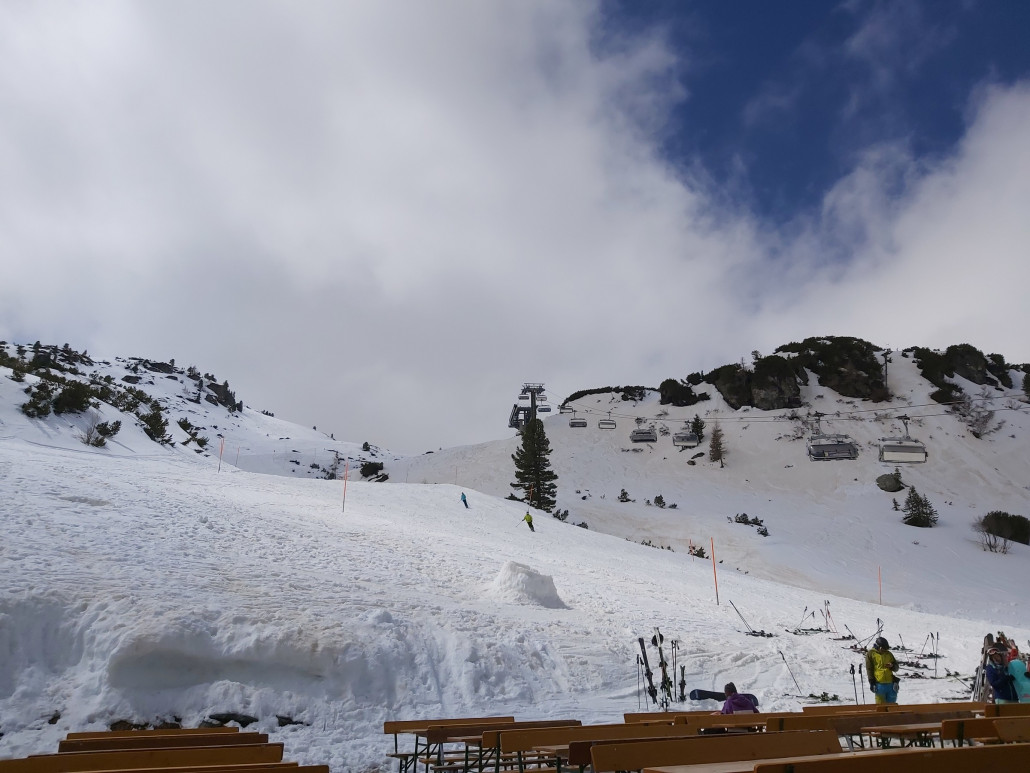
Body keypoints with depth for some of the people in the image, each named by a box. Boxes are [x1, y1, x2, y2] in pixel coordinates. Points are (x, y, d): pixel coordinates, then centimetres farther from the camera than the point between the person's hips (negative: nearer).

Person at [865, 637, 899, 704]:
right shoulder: (871, 654, 2)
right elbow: (869, 669, -1)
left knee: (891, 703, 8)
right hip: (879, 683, -4)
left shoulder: (889, 654, 13)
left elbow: (896, 667, 18)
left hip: (890, 683, 4)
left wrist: (892, 666, -7)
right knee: (881, 704, -1)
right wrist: (872, 682, -8)